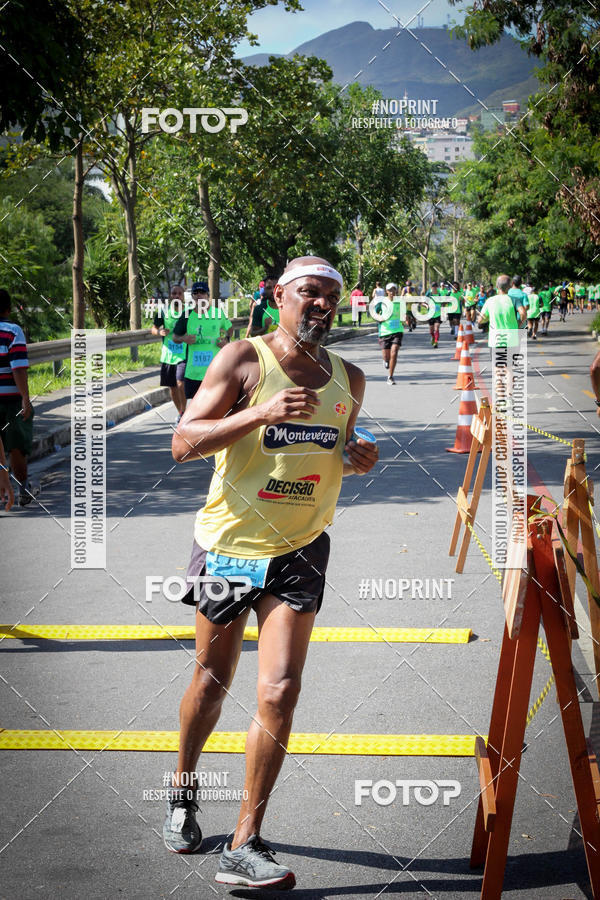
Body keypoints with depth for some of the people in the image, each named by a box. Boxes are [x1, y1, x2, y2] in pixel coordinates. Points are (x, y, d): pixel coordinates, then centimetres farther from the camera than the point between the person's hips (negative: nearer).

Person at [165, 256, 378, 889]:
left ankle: (243, 848, -2)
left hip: (299, 553, 3)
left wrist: (357, 460, 0)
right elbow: (183, 443, -16)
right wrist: (261, 413, -27)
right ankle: (182, 790, 42)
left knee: (279, 693, -10)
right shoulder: (243, 360, -9)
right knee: (211, 681, 13)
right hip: (228, 546, -2)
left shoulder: (349, 379, 7)